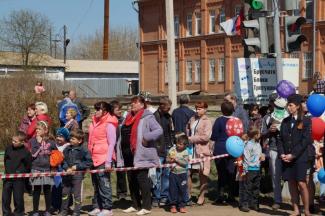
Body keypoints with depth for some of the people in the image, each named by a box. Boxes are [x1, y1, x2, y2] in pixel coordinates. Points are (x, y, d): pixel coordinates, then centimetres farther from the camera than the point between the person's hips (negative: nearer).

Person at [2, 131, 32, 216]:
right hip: (7, 177, 4)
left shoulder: (26, 152, -12)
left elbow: (28, 166, -3)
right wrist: (7, 169, 12)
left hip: (19, 179, -4)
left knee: (18, 198, 3)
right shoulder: (8, 148, 0)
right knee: (5, 197, 8)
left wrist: (20, 173, -5)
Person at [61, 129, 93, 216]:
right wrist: (67, 168, -12)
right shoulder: (67, 149, 4)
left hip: (78, 175, -5)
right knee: (65, 192, 15)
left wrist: (77, 166, -14)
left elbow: (89, 162, -11)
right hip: (67, 175, 5)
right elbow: (63, 160, 6)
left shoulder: (83, 150, -9)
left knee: (77, 194, 2)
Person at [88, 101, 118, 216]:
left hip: (103, 159, -8)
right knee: (96, 185, 11)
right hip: (94, 158, 8)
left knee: (104, 184, -5)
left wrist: (108, 161, -16)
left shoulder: (109, 125, -9)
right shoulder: (94, 122, 14)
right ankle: (97, 207, 17)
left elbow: (111, 144, -12)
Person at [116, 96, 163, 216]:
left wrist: (147, 138, -23)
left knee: (142, 179, -6)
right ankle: (135, 205, 22)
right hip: (128, 155, 8)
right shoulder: (128, 118, 17)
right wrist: (120, 152, 15)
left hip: (140, 155, -8)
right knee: (131, 180, 12)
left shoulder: (147, 118, -7)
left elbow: (159, 130, -18)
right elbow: (122, 136, 21)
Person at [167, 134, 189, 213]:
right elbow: (167, 159, 6)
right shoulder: (172, 150, 1)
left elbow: (185, 163, -15)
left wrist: (176, 159, -18)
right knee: (173, 189, 4)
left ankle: (182, 205, 15)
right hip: (173, 173, 2)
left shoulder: (185, 152, -6)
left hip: (182, 174, -1)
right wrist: (170, 160, -16)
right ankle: (173, 205, 13)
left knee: (182, 190, 5)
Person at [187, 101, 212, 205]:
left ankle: (201, 196, 13)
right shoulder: (192, 119, 11)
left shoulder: (207, 122, -8)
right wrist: (187, 139, 5)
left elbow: (206, 137, -17)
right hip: (191, 149, 6)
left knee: (202, 174, 4)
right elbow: (189, 131, 24)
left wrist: (192, 139, -14)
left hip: (202, 150, -6)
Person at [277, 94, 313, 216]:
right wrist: (281, 153, -5)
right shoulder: (285, 121, 14)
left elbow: (306, 140, -9)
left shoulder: (306, 121, -1)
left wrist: (293, 155, -14)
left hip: (300, 157, -5)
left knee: (301, 183, -8)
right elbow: (281, 139, 12)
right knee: (292, 183, 5)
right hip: (286, 158, 5)